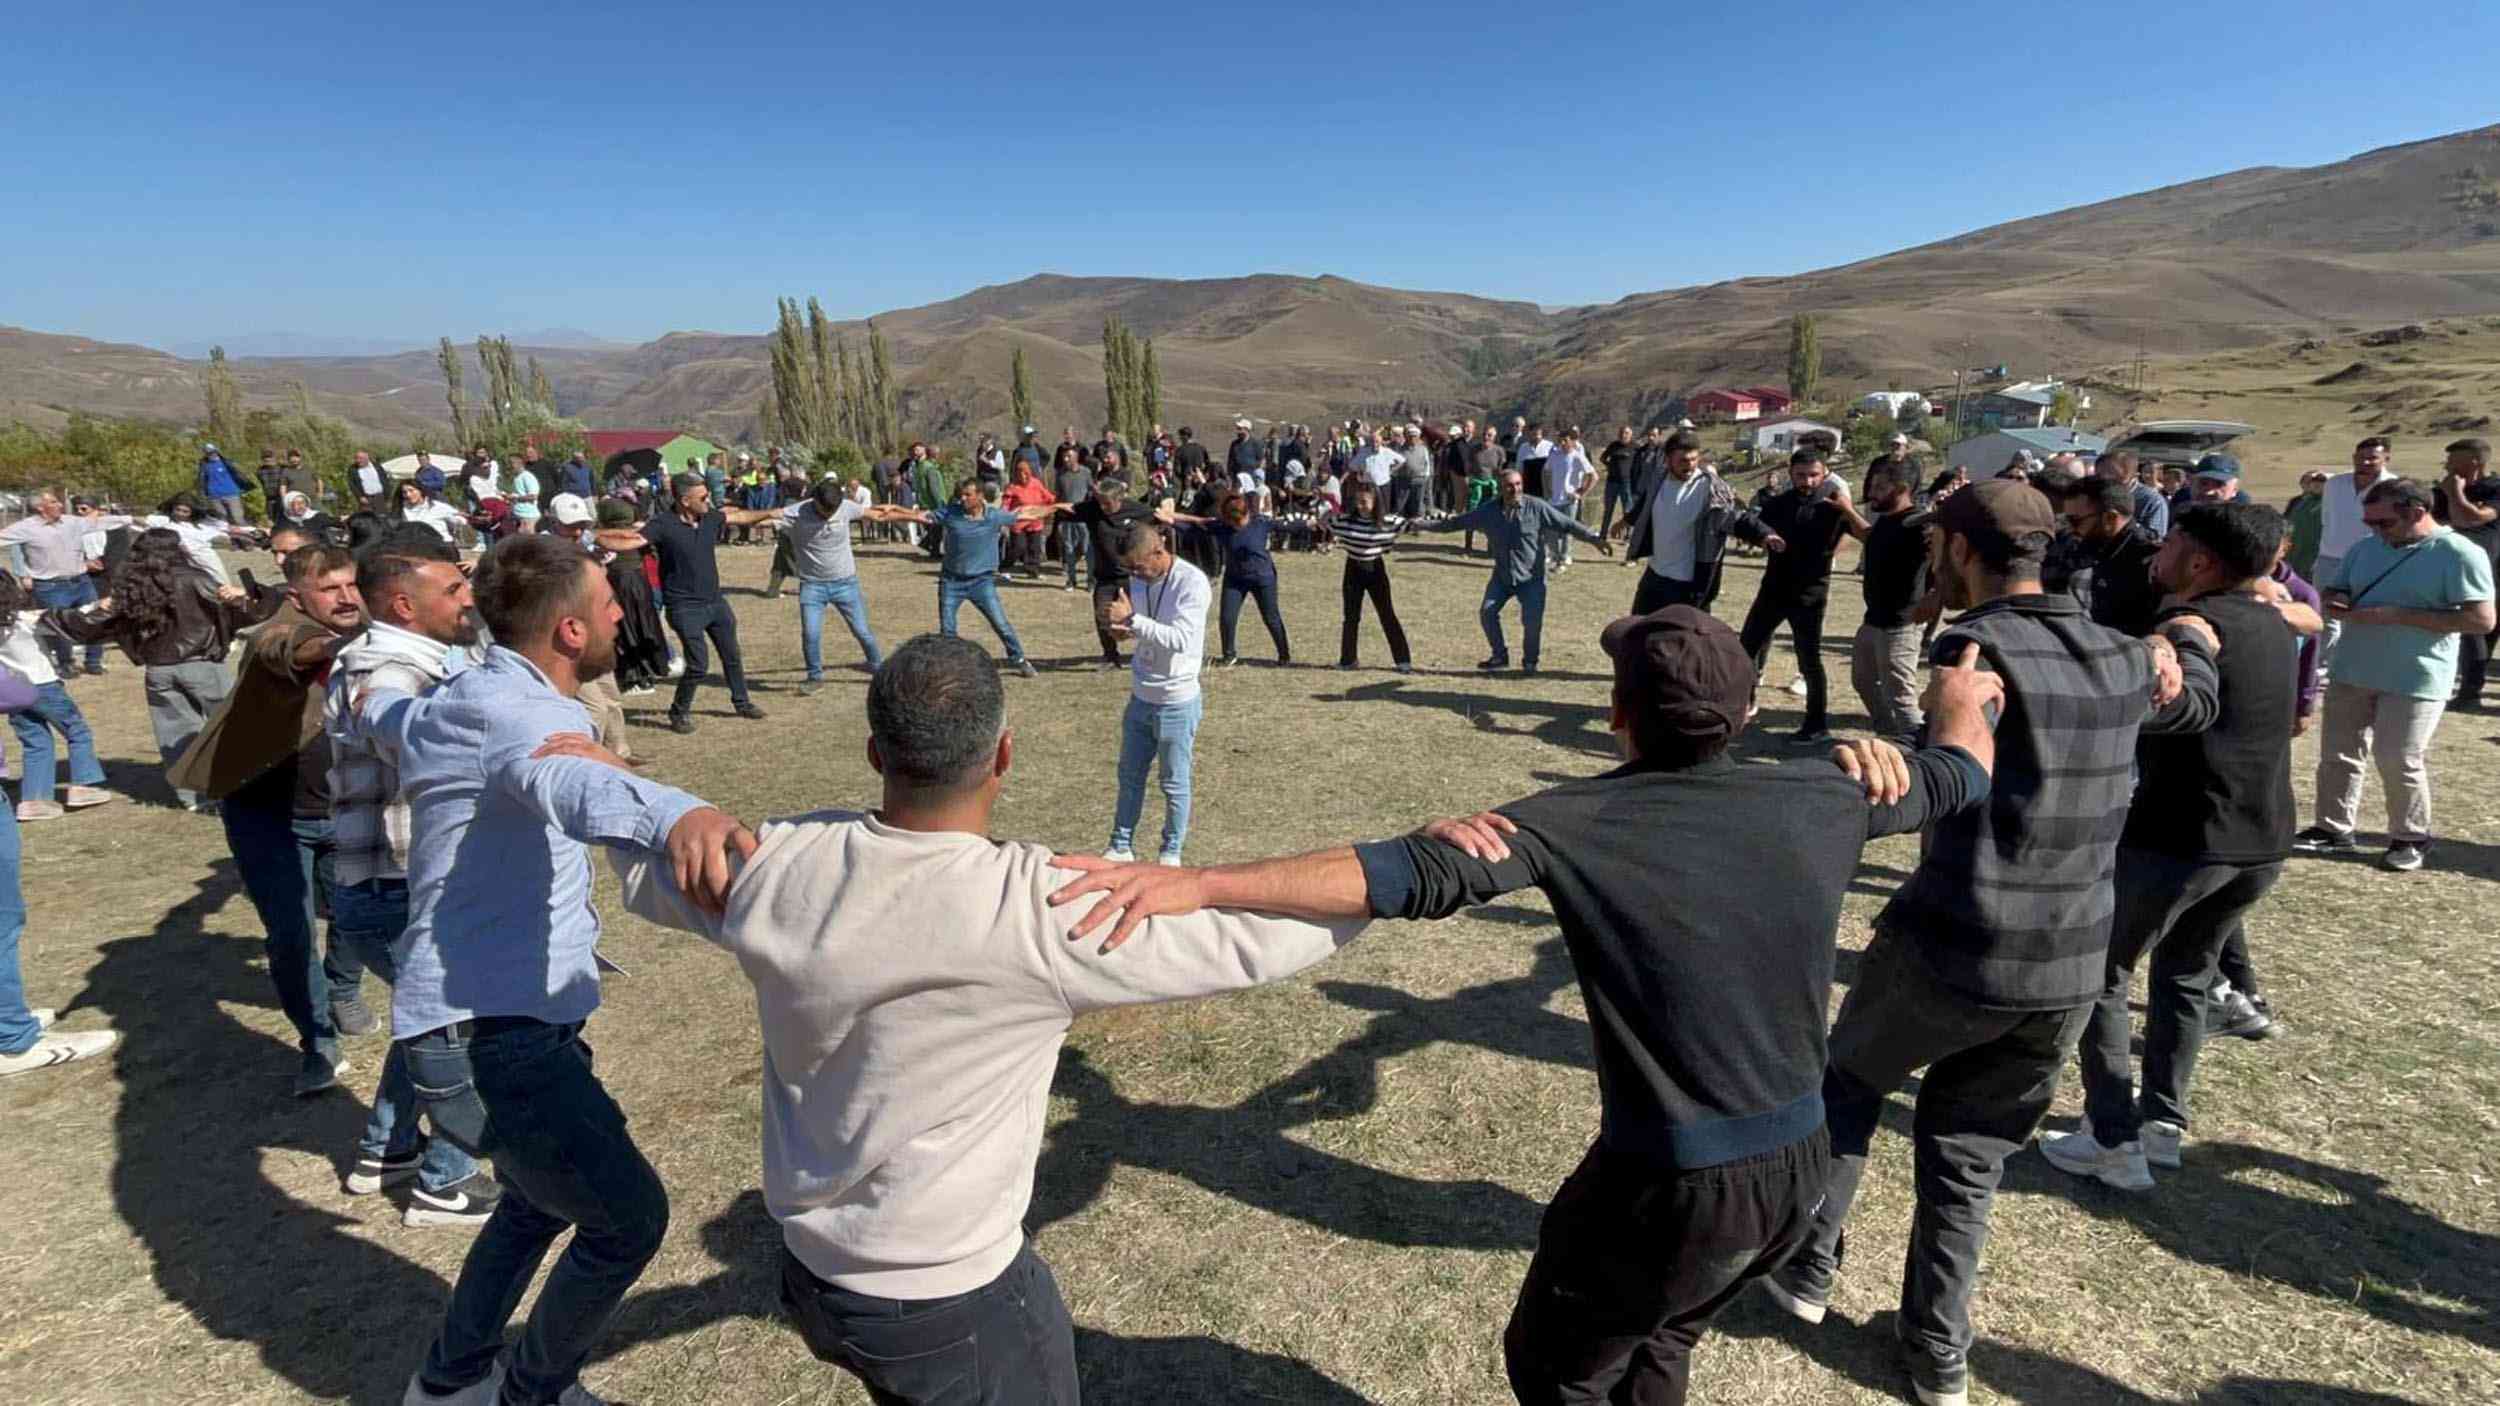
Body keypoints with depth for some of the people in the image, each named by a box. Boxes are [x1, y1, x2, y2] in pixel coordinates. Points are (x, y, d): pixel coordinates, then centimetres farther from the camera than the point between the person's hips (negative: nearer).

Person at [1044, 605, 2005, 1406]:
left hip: (1673, 1187, -6)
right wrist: (1960, 702, 39)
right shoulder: (1820, 799, -5)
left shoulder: (1582, 824, -20)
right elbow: (1960, 779, 15)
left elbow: (1412, 875, -33)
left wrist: (1200, 883, -38)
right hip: (1800, 1167, 6)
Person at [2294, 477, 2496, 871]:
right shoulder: (2364, 548, 7)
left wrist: (2396, 615, -21)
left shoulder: (2459, 554, -11)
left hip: (2415, 680, -6)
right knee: (2337, 754, 9)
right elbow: (2334, 588, 18)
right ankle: (2334, 829, 21)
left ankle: (2411, 838, 18)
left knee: (2398, 762, -1)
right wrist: (2335, 600, -8)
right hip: (2350, 672, 6)